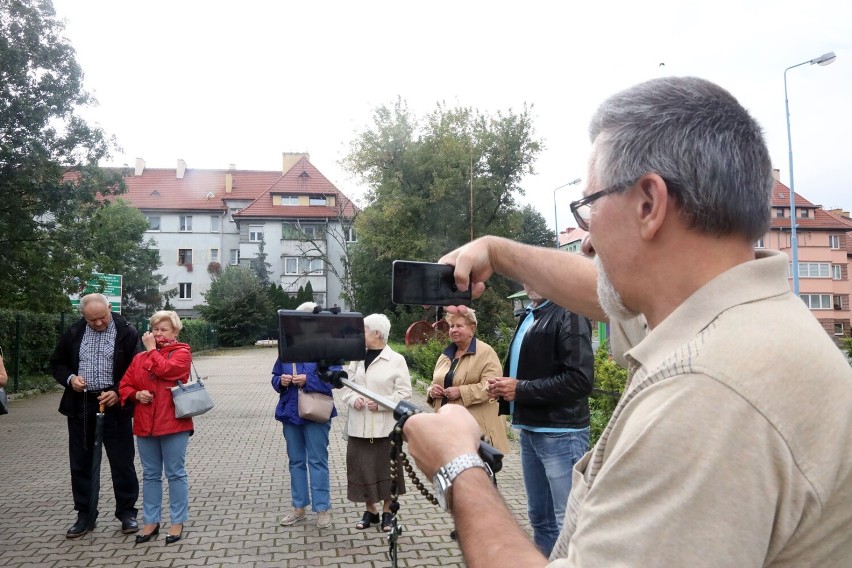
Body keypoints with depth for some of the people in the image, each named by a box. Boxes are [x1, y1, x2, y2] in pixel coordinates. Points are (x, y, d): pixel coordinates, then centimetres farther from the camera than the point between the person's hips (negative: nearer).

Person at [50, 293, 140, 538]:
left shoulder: (126, 332, -6)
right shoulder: (73, 333, 4)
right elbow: (57, 364, 14)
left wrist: (118, 392, -17)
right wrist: (69, 379, -7)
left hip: (114, 405, -3)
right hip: (80, 406, 4)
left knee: (122, 462, 4)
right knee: (81, 463, 11)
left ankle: (127, 512, 17)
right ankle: (85, 514, 25)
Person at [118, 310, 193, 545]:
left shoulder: (181, 352, -2)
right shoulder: (140, 357, 13)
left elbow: (165, 370, -21)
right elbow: (125, 386, 13)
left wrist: (152, 349, -8)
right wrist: (136, 395, -7)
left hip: (173, 423, -5)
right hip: (145, 425, 5)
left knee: (176, 473, 4)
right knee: (150, 475, 14)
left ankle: (177, 522, 15)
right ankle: (151, 521, 25)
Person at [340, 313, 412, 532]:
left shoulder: (396, 360, -6)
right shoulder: (358, 359, 8)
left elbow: (404, 393, -7)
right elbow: (346, 386, 12)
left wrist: (381, 403, -18)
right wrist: (353, 399, -9)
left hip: (385, 426, -4)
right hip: (359, 426, 4)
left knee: (385, 469, 6)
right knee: (362, 468, 9)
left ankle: (387, 512, 24)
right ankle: (370, 511, 26)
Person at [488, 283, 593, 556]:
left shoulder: (569, 315, -12)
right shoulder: (529, 317, 15)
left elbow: (580, 379, -22)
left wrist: (521, 389, -18)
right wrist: (504, 386, 4)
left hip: (561, 434, -9)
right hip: (530, 430, 9)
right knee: (539, 518, 18)